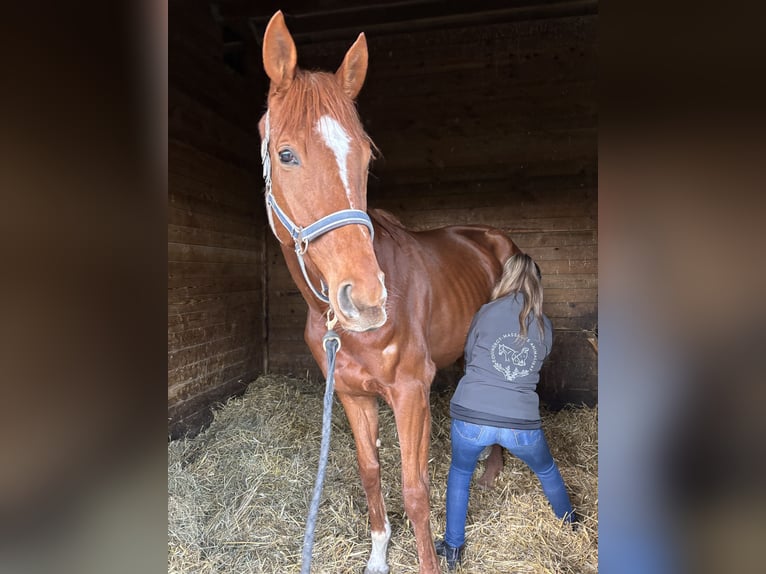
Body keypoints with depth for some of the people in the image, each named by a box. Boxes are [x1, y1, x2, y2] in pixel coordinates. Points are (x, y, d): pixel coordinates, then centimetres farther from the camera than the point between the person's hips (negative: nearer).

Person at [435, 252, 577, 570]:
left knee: (459, 475, 29)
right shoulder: (545, 326, 6)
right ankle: (571, 524, 58)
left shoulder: (486, 312, -1)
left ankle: (453, 549, 34)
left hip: (470, 416, -2)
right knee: (547, 471, 34)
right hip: (522, 424, 2)